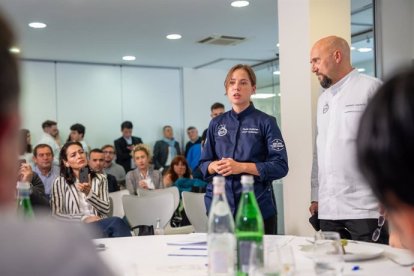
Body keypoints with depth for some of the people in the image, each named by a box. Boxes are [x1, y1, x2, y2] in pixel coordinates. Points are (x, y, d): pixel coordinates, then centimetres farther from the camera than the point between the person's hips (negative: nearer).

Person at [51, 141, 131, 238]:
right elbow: (56, 214, 1)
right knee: (116, 222, -34)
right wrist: (84, 218, -11)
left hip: (100, 224, 3)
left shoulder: (100, 179, 16)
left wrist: (89, 193, -10)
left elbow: (105, 209, 6)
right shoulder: (60, 182, 9)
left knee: (116, 224, -36)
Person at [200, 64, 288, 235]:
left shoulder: (265, 122, -1)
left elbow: (280, 166, -8)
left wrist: (241, 167, -17)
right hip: (219, 205, 3)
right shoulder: (216, 124, 10)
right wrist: (215, 166, -9)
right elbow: (204, 164, 13)